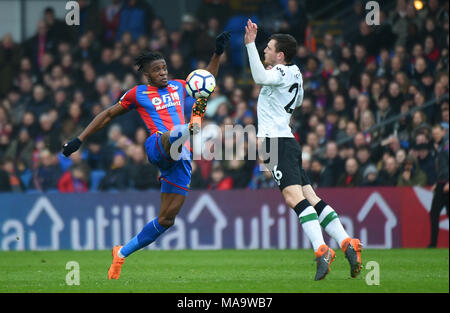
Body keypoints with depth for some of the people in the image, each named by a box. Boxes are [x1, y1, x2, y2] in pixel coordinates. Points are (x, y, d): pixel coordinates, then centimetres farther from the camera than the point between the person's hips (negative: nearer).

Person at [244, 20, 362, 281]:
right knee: (311, 198, 4)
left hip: (277, 140, -10)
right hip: (286, 140, 10)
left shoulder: (283, 72, -6)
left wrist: (251, 44, -27)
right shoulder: (294, 74, 22)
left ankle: (321, 250, -33)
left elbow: (260, 78, -29)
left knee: (294, 197, -21)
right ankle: (348, 244, -2)